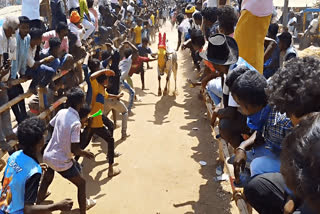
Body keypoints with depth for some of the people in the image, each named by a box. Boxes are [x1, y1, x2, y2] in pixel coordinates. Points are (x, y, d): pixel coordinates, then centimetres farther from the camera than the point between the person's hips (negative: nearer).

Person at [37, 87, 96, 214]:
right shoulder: (76, 123, -27)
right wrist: (86, 154, -7)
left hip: (48, 155, 7)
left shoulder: (61, 112, -7)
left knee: (47, 179, 31)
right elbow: (75, 150, -25)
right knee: (81, 183, 14)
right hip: (61, 162, -7)